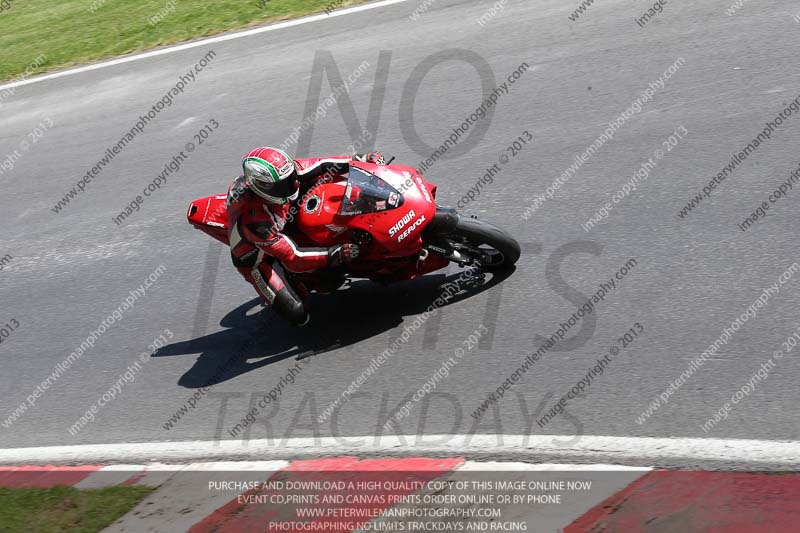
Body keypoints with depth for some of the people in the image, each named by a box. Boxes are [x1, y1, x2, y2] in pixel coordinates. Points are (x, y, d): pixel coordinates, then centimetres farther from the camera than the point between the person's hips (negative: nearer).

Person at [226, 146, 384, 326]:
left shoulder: (284, 174, -24)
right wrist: (334, 254, -41)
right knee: (298, 315, -18)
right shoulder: (254, 219, -41)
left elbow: (321, 165, -11)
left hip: (283, 233, 7)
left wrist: (360, 159, -13)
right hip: (257, 261, -7)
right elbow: (292, 257, -37)